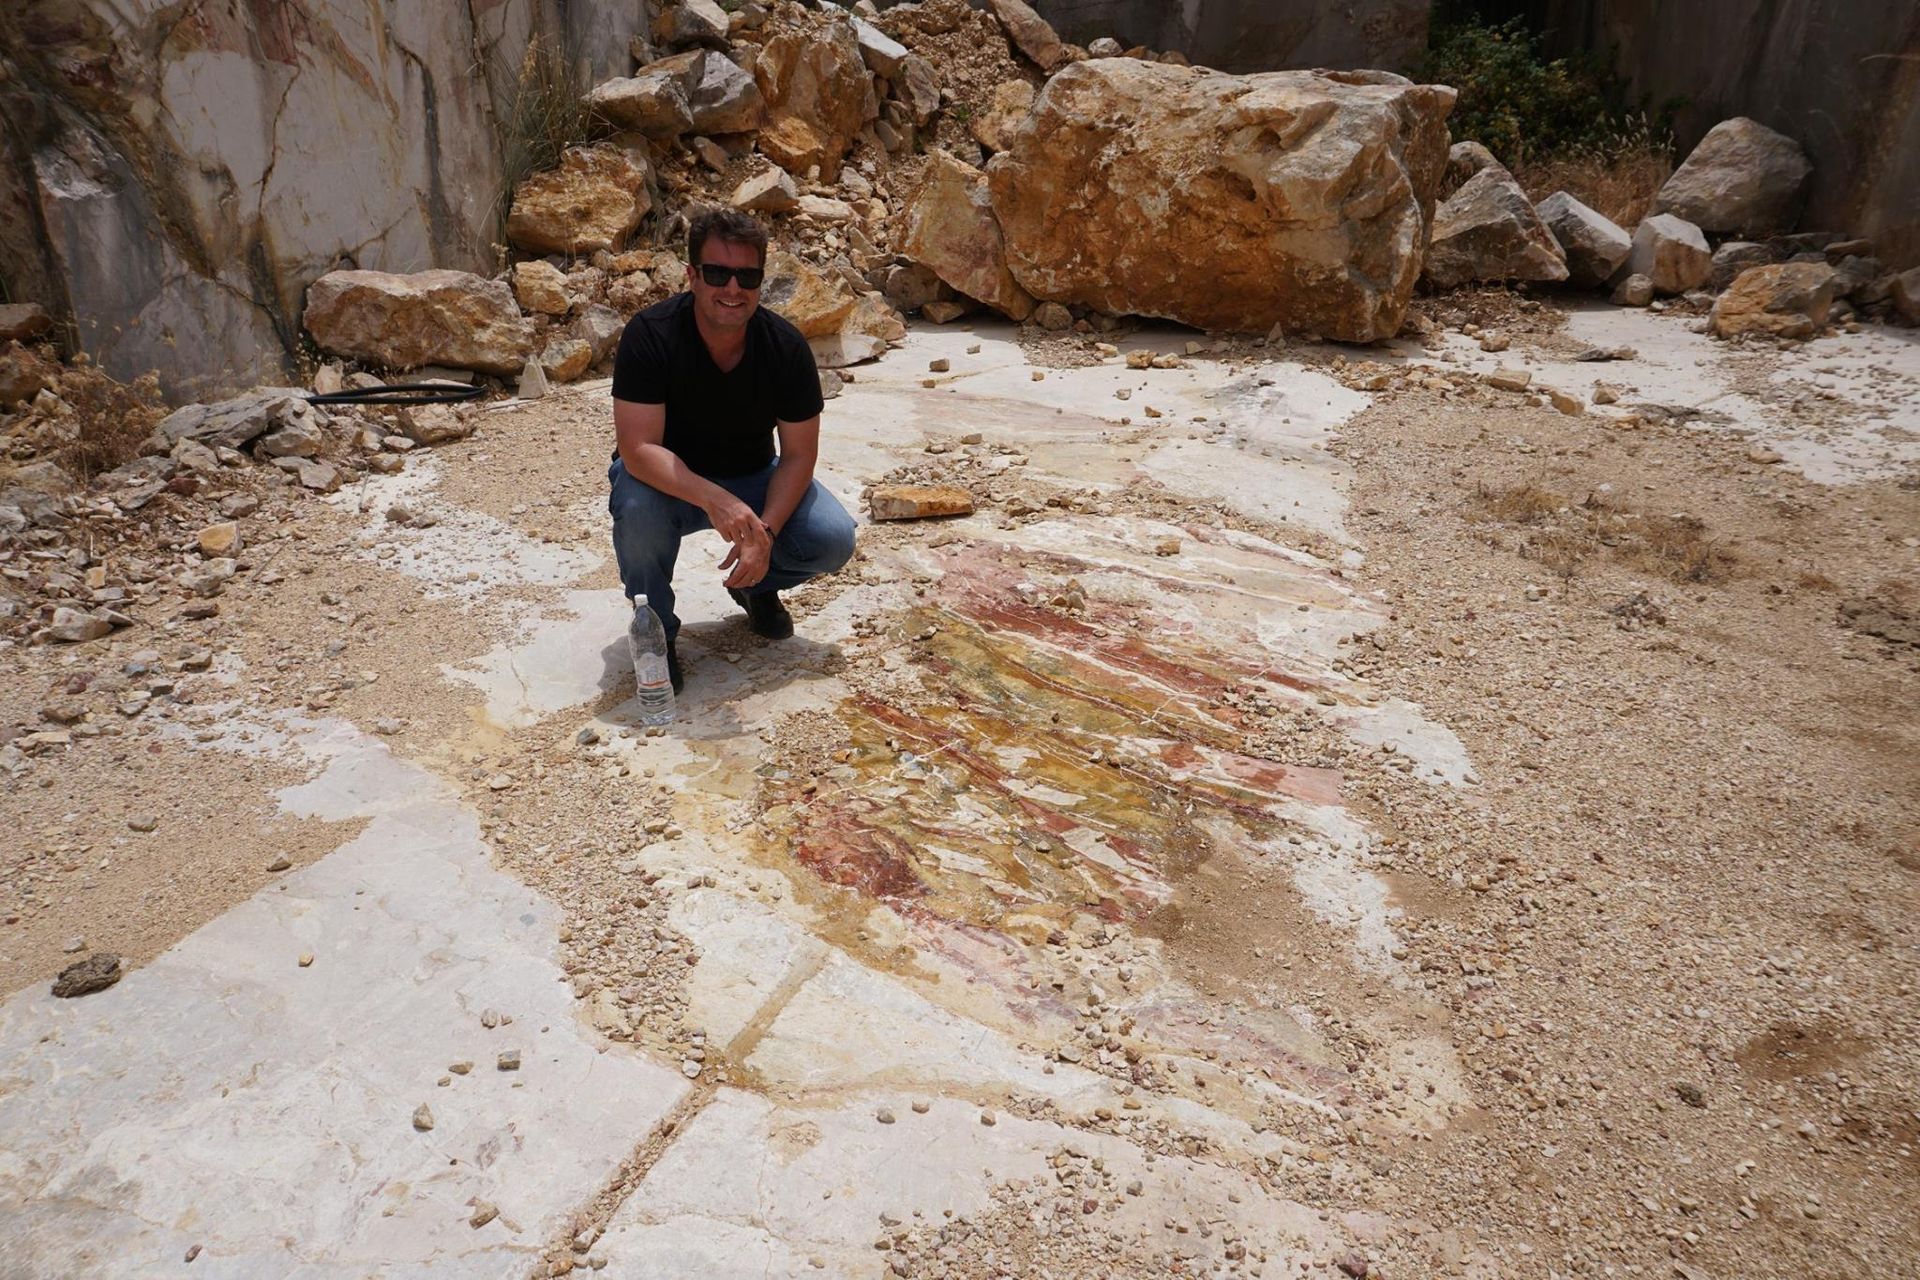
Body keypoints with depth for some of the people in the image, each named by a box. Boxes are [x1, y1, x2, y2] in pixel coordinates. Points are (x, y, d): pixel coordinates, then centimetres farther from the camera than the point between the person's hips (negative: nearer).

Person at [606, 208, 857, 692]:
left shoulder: (785, 345, -17)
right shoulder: (649, 335, -25)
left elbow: (799, 453, -11)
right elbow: (638, 449, -30)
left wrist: (765, 532, -25)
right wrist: (714, 500, -45)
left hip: (752, 477, 3)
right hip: (667, 479, -2)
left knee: (833, 540, -20)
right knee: (637, 506, -37)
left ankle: (756, 586, 15)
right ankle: (655, 630, -8)